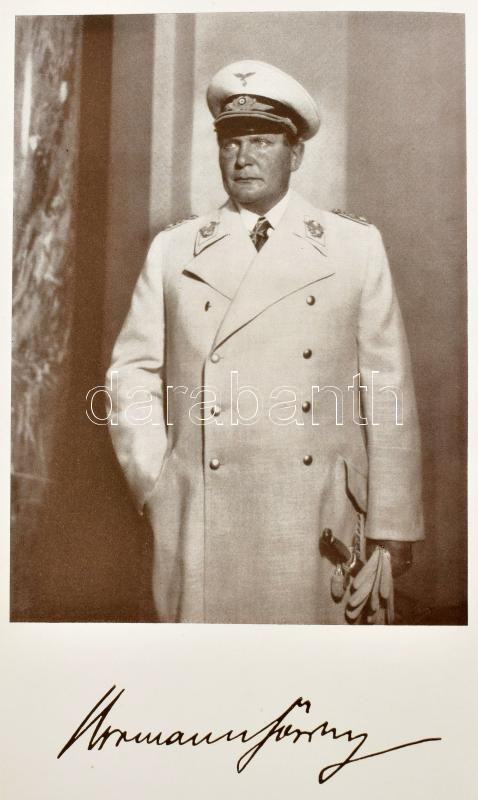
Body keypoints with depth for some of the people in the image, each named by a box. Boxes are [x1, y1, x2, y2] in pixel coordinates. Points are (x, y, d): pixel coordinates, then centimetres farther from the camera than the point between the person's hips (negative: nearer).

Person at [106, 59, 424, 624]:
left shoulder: (356, 245, 5)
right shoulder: (173, 250, 8)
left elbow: (388, 391, 2)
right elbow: (132, 373, 9)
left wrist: (393, 527, 1)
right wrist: (157, 488, -2)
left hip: (319, 525, 0)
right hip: (202, 526, 1)